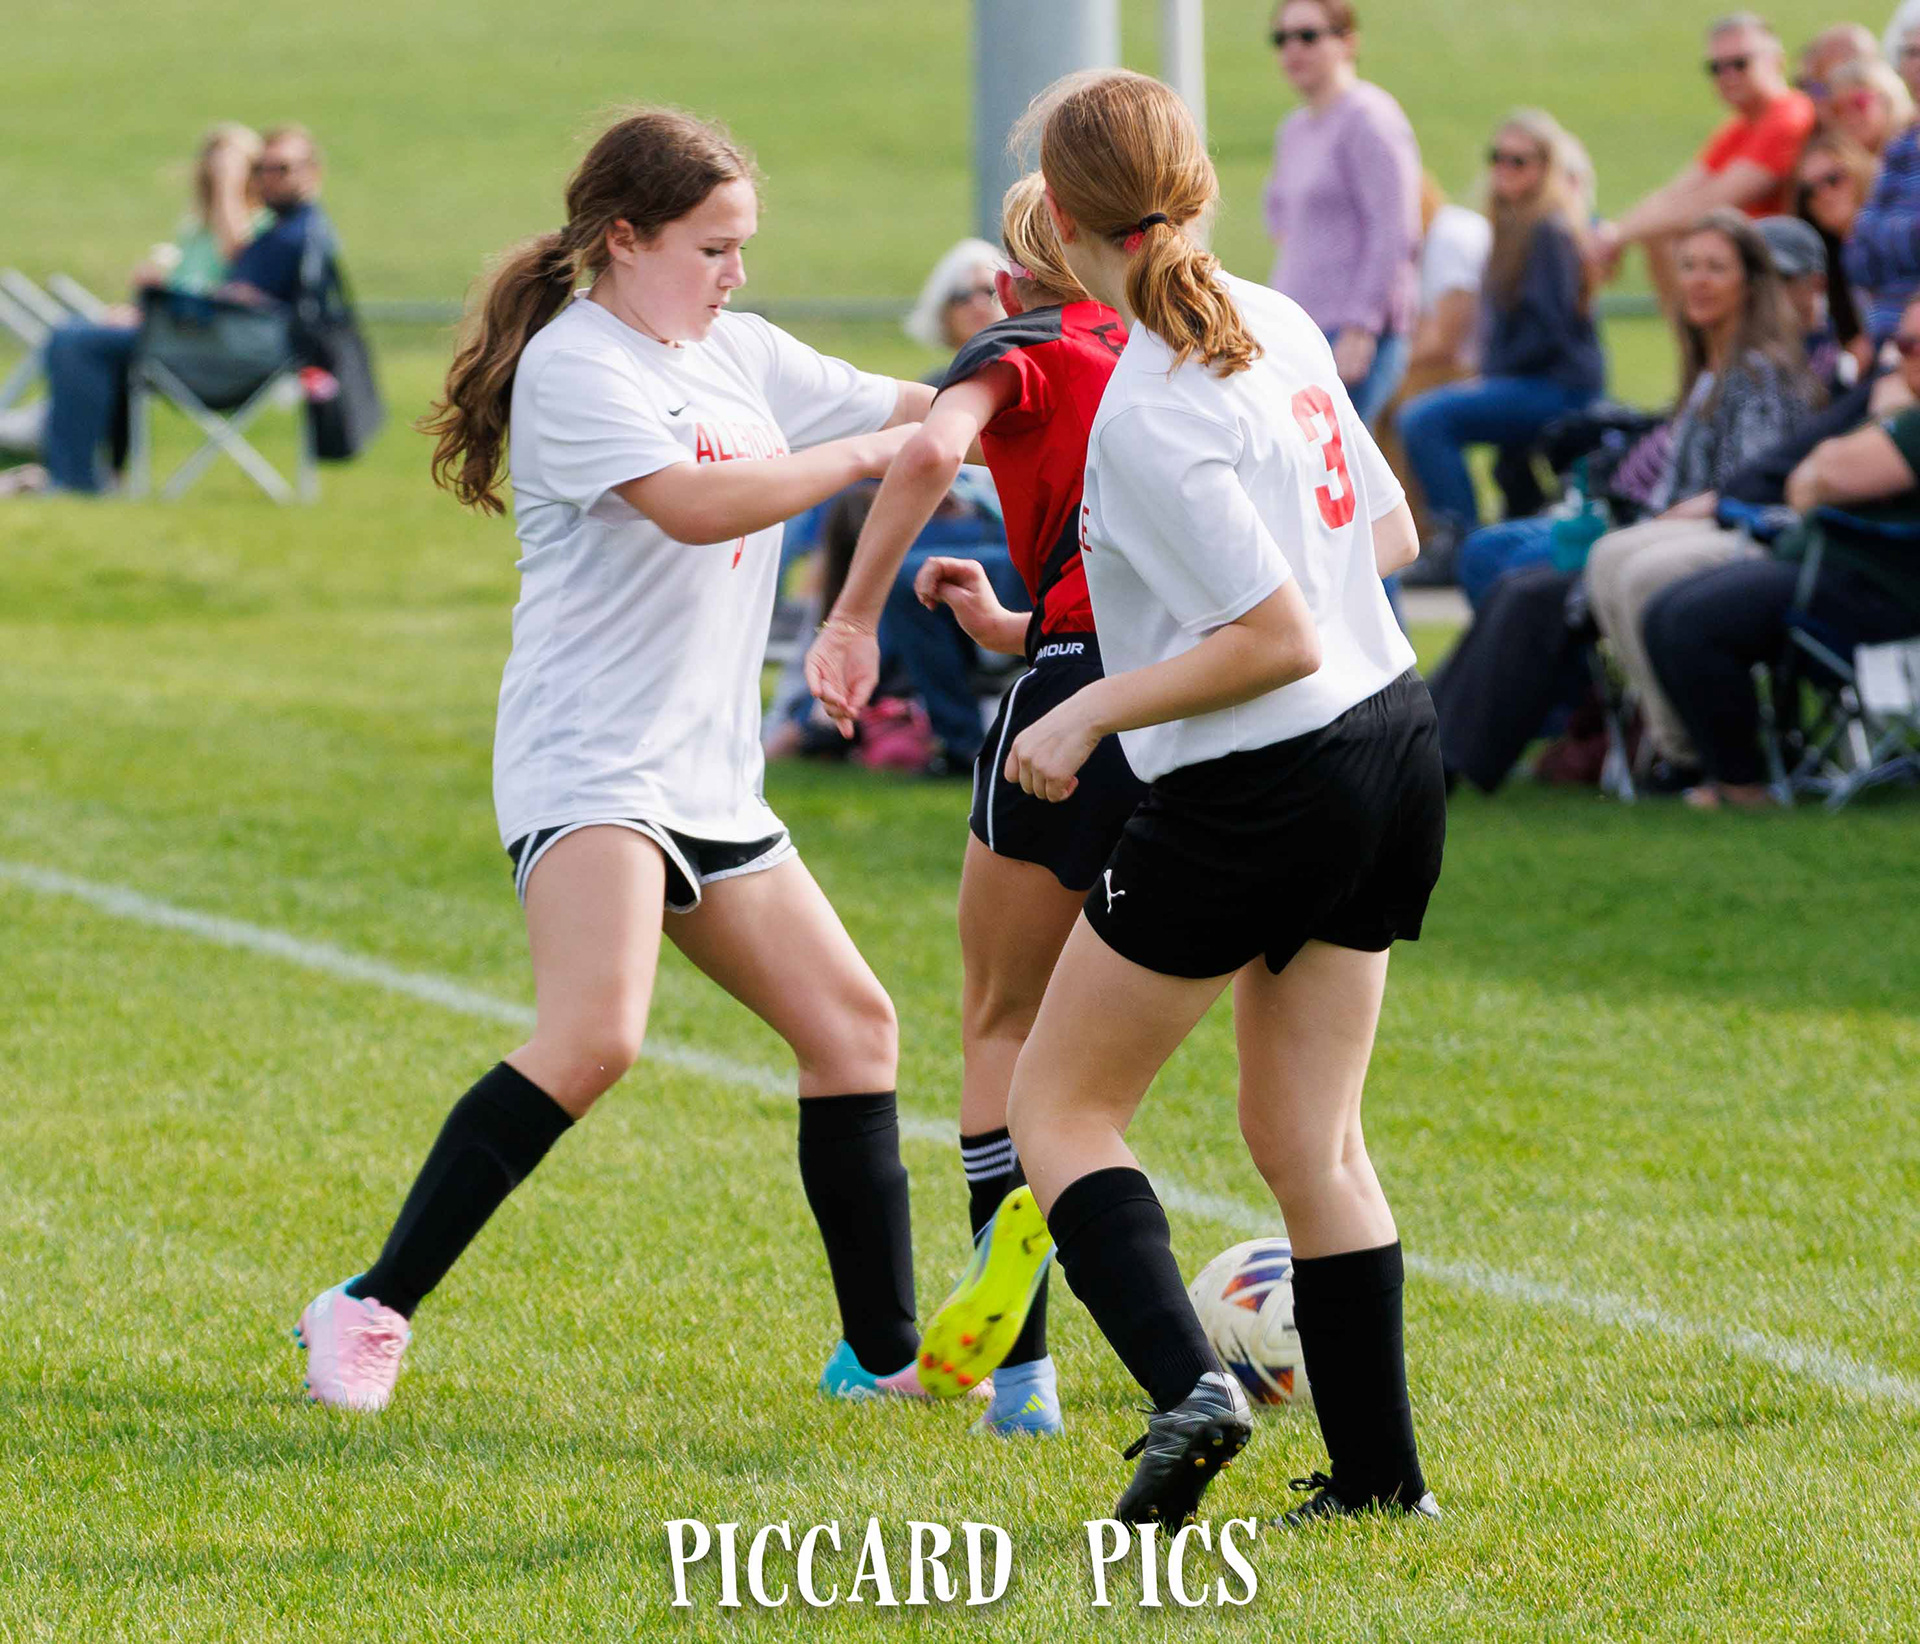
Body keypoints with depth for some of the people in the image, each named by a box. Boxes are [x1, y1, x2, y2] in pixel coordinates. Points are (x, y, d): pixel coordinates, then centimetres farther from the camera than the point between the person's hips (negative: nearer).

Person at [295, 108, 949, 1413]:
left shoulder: (739, 354, 15)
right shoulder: (575, 364, -10)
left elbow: (921, 411, 19)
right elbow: (692, 504, -24)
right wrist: (869, 452, -21)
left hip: (710, 778, 9)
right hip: (588, 763, -9)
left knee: (851, 1021, 9)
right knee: (594, 1035, -26)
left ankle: (884, 1355, 17)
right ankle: (372, 1314, -20)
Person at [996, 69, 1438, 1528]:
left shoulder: (1145, 420, -21)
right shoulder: (1279, 327, 3)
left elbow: (1279, 639, -21)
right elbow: (1390, 535, 14)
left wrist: (1090, 716, -13)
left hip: (1257, 794, -8)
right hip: (1392, 742, 8)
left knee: (1060, 1103, 7)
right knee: (1309, 1138, 15)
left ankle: (1187, 1381, -13)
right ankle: (1380, 1472, 12)